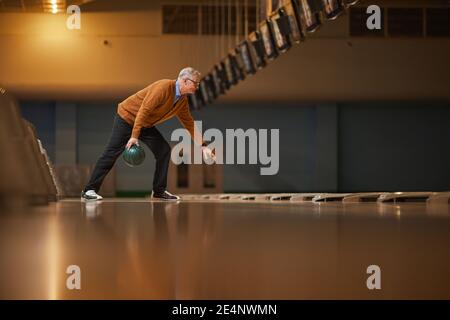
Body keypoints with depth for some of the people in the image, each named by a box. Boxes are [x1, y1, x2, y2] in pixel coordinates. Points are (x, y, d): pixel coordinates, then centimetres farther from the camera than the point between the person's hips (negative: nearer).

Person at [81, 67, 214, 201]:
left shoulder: (182, 100, 0)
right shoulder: (164, 87, -27)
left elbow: (190, 124, 10)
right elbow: (144, 110, -30)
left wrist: (203, 146, 7)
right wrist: (134, 136, -33)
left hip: (146, 124, 8)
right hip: (127, 117, -8)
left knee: (164, 150, -2)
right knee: (112, 154, -10)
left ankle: (159, 191, 6)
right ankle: (89, 190, -6)